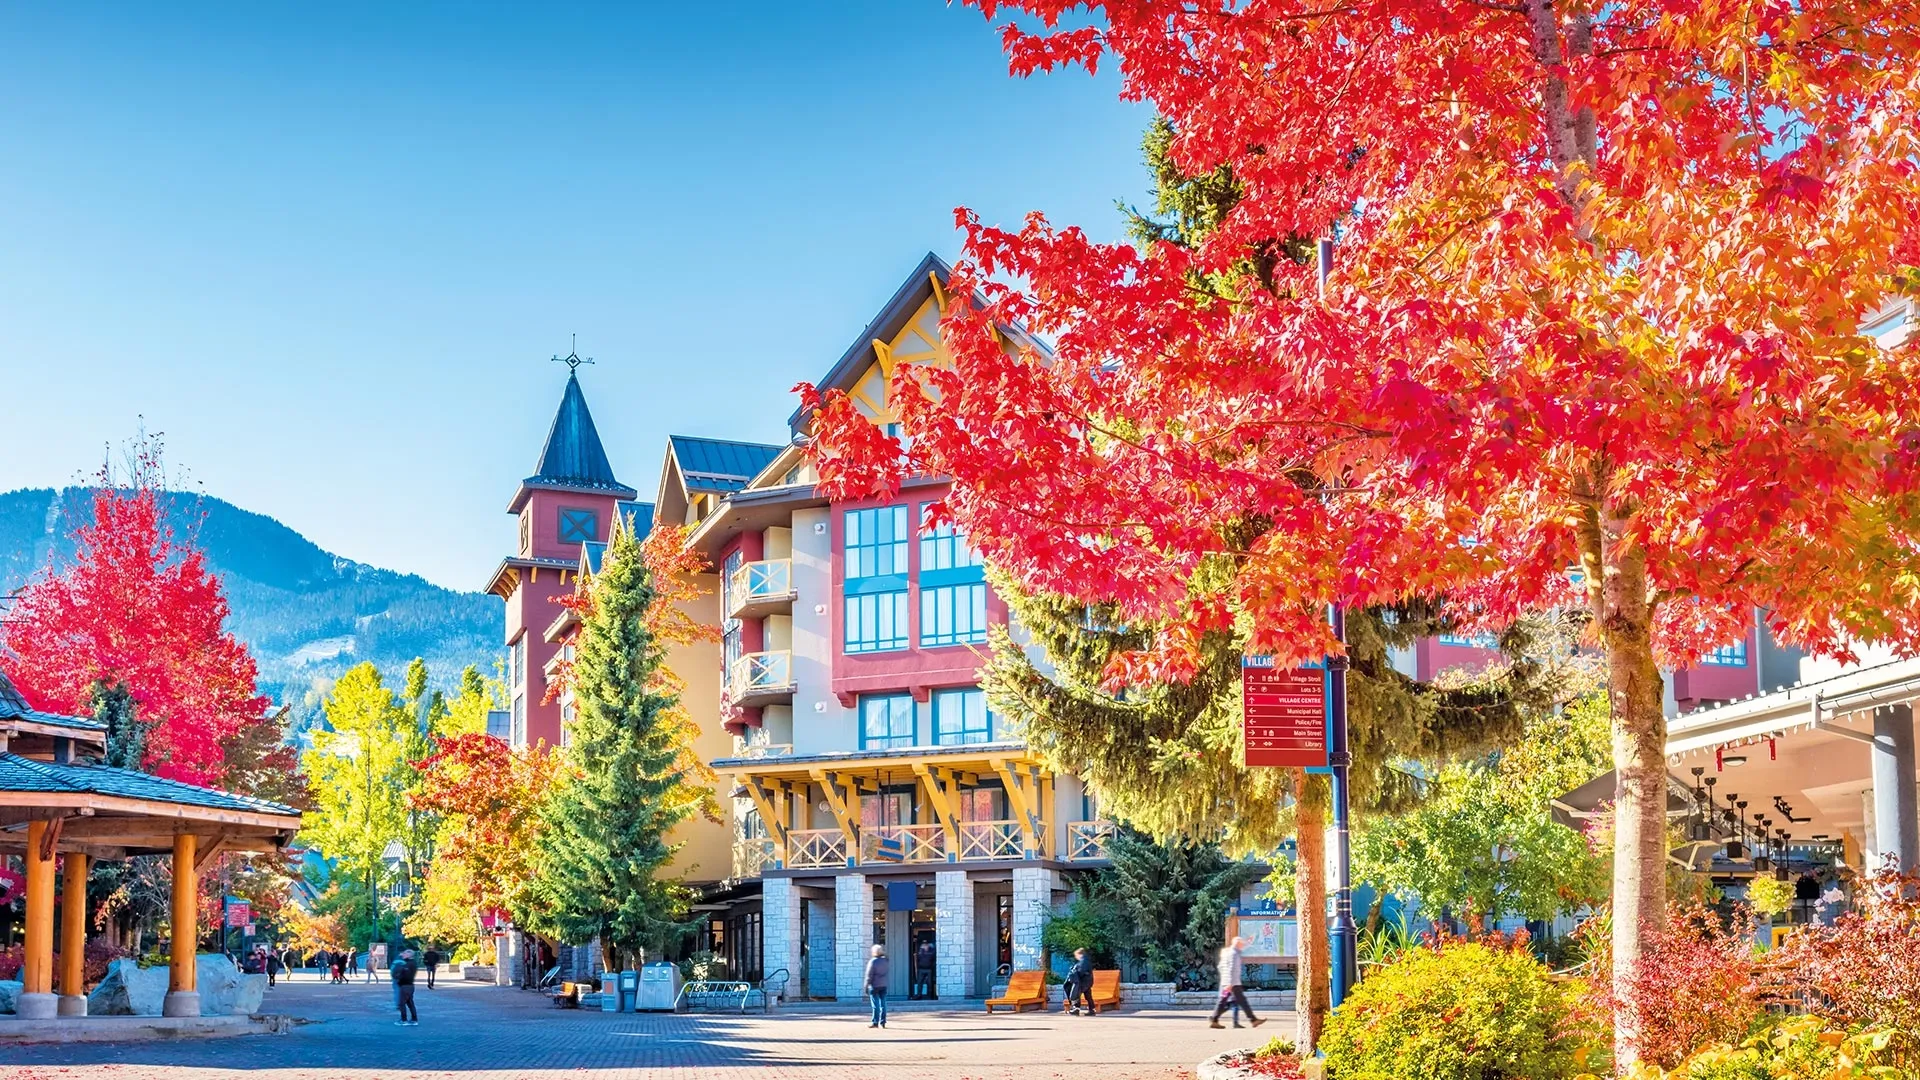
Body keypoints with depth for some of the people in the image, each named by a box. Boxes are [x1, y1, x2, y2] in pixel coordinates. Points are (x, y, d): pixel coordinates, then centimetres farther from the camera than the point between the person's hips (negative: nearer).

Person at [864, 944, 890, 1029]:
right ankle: (882, 1022, 10)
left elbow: (869, 975, -11)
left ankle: (875, 1022, 0)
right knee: (883, 1004, 8)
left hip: (874, 986, -5)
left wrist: (866, 986, -6)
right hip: (883, 985, 5)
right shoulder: (884, 961, 4)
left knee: (875, 1005, -2)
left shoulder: (872, 962, -13)